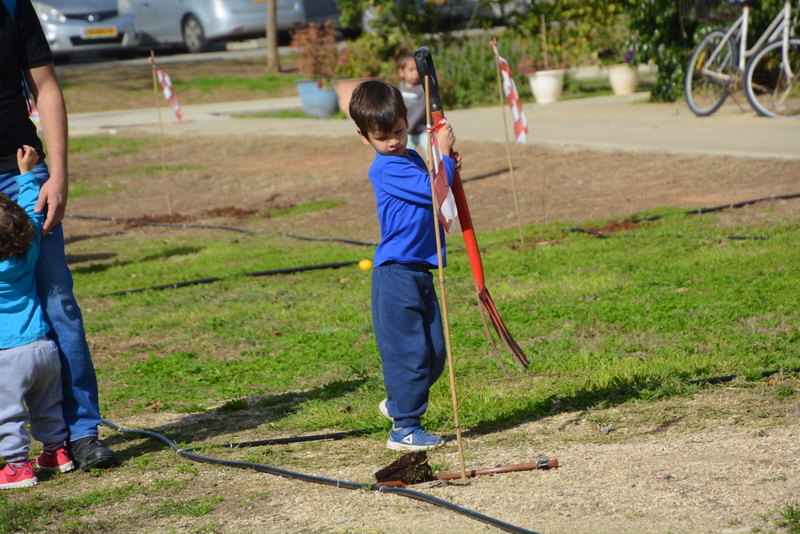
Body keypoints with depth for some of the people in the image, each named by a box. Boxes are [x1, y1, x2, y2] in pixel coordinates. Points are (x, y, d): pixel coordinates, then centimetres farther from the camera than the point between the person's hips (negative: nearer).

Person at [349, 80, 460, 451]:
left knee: (434, 353, 12)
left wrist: (448, 172, 6)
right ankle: (404, 428, 3)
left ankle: (399, 402, 32)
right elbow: (432, 191, -22)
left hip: (419, 273, 9)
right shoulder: (387, 169, -15)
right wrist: (444, 153, -10)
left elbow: (434, 202, 23)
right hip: (396, 276, -9)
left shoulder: (410, 160, 15)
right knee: (407, 351, -5)